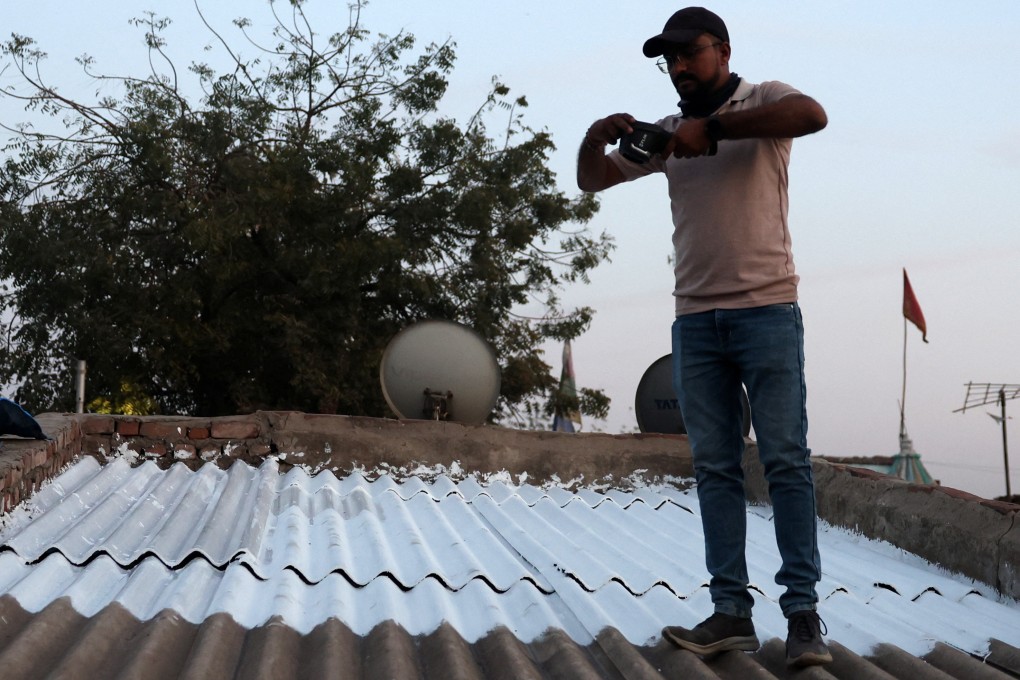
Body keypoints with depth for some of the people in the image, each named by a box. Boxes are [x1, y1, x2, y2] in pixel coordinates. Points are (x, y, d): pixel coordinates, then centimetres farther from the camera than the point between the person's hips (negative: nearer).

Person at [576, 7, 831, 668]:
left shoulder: (762, 100, 3)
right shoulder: (666, 131, 18)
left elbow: (812, 114, -20)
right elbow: (592, 180, 19)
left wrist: (712, 128, -22)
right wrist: (596, 136, -4)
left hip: (767, 309, -5)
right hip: (695, 318, 5)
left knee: (786, 460, -5)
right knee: (715, 467, 2)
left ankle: (803, 611, -3)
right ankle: (732, 611, 3)